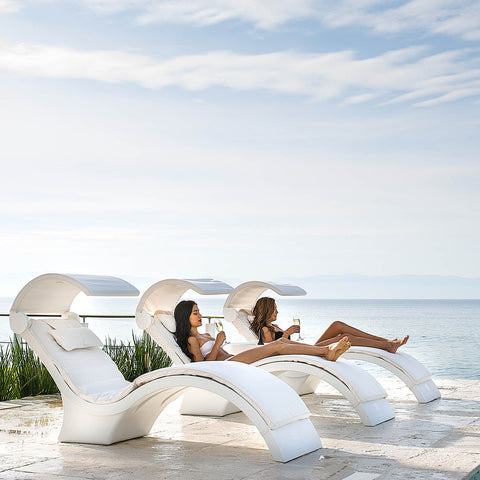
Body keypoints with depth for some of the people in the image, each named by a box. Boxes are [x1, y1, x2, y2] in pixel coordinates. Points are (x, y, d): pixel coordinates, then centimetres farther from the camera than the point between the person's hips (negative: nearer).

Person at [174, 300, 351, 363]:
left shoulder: (203, 335, 25)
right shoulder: (191, 340, -3)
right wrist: (217, 344, -14)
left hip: (231, 360, 9)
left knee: (281, 341, -6)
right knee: (278, 346, -17)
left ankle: (325, 349, -12)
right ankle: (326, 351, -18)